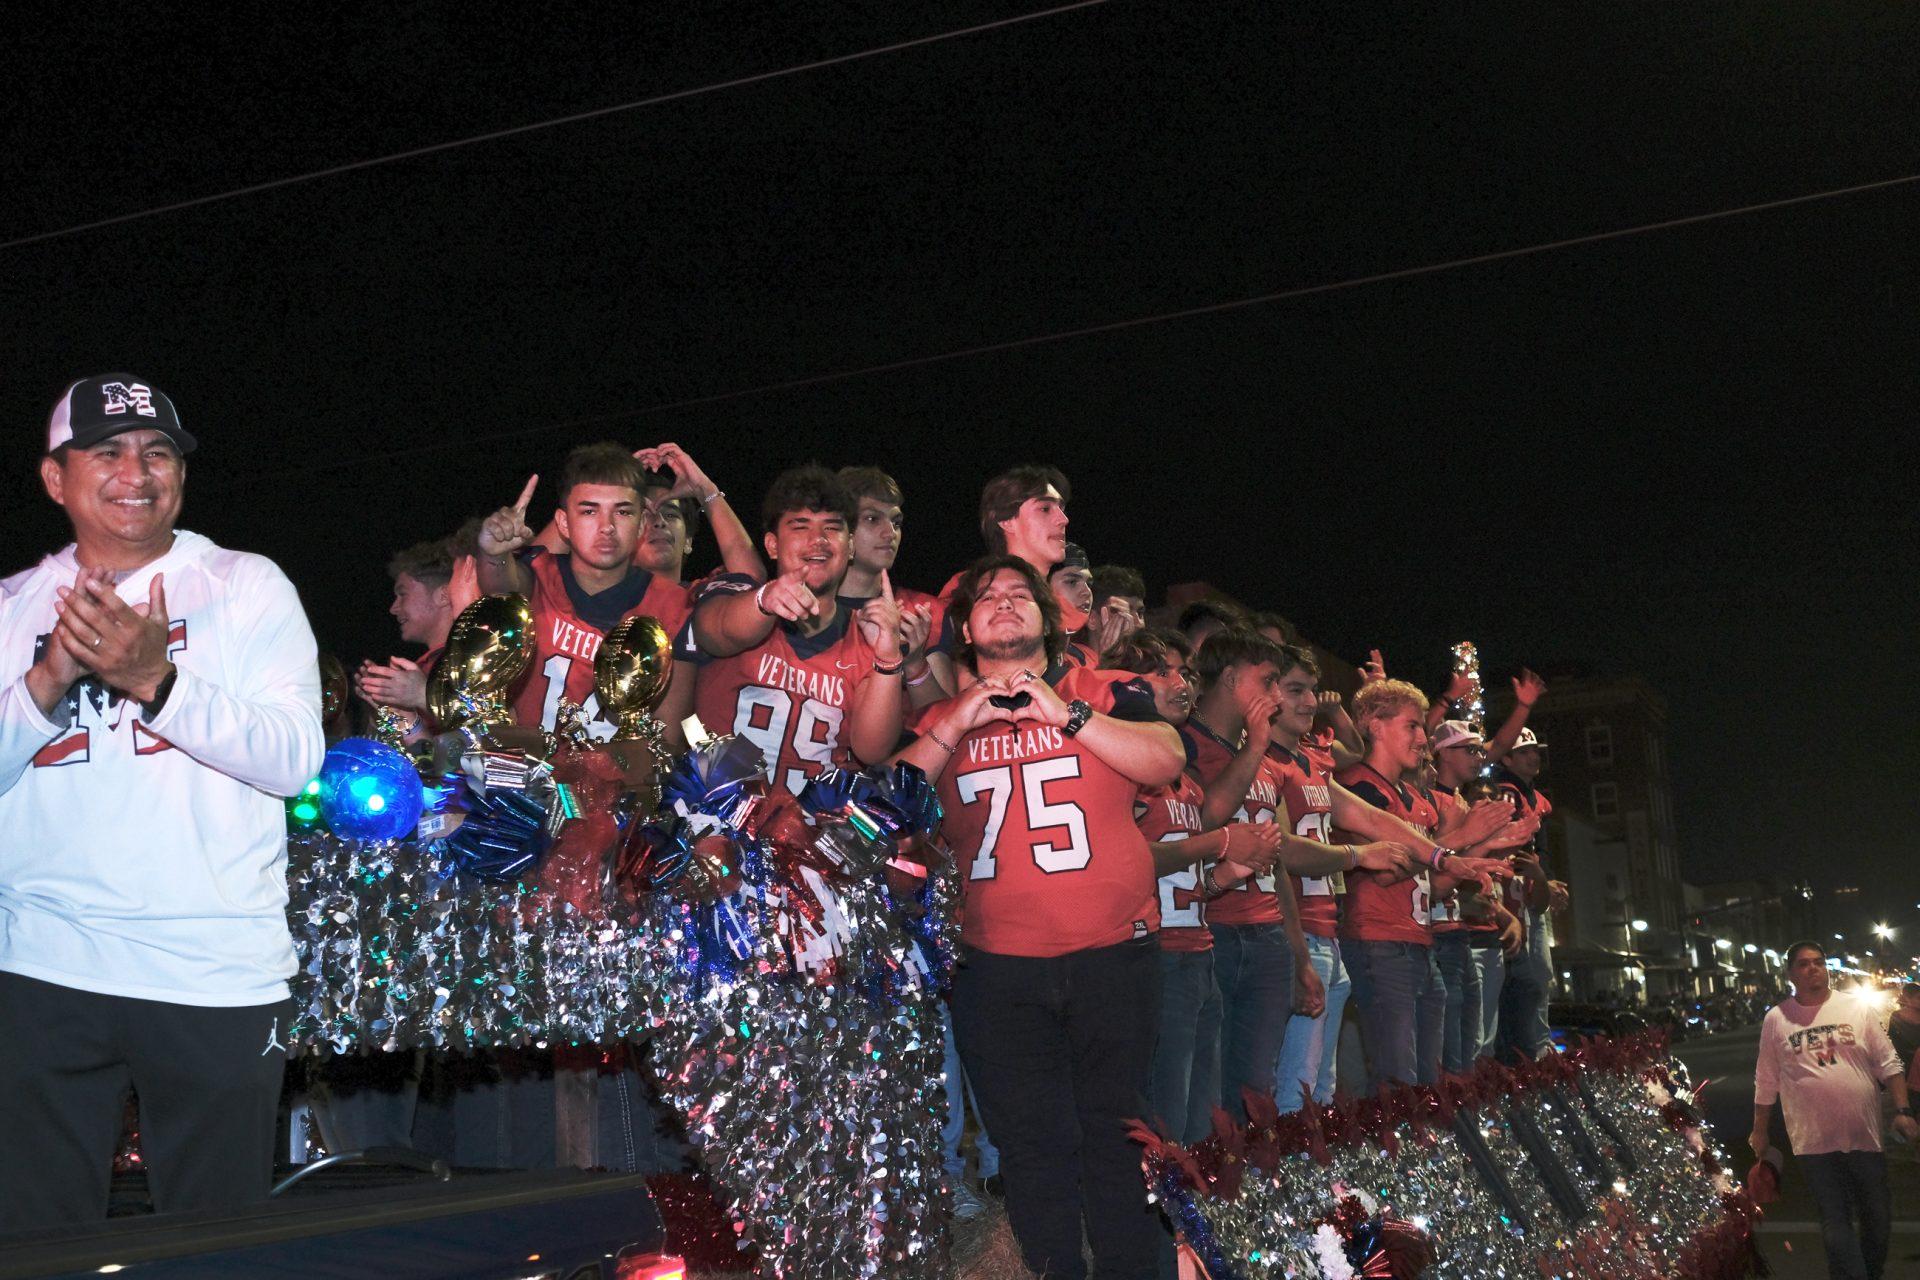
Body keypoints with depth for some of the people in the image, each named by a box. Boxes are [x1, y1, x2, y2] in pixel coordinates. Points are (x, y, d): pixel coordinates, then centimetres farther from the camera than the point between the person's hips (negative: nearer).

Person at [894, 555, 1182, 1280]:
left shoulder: (1107, 692, 9)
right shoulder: (942, 720, 14)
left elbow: (1166, 762, -7)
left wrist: (1064, 714, -15)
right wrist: (960, 722, -9)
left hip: (1112, 954, -1)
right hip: (997, 968, 1)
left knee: (1116, 1135, 1)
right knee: (1032, 1146, 1)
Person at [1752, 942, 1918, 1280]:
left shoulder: (1858, 1008, 3)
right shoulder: (1776, 1019, 2)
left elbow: (1888, 1064, 4)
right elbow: (1766, 1083, 9)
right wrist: (1760, 1132, 12)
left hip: (1865, 1136, 1)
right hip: (1815, 1141, -1)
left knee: (1877, 1217, 11)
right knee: (1835, 1224, -1)